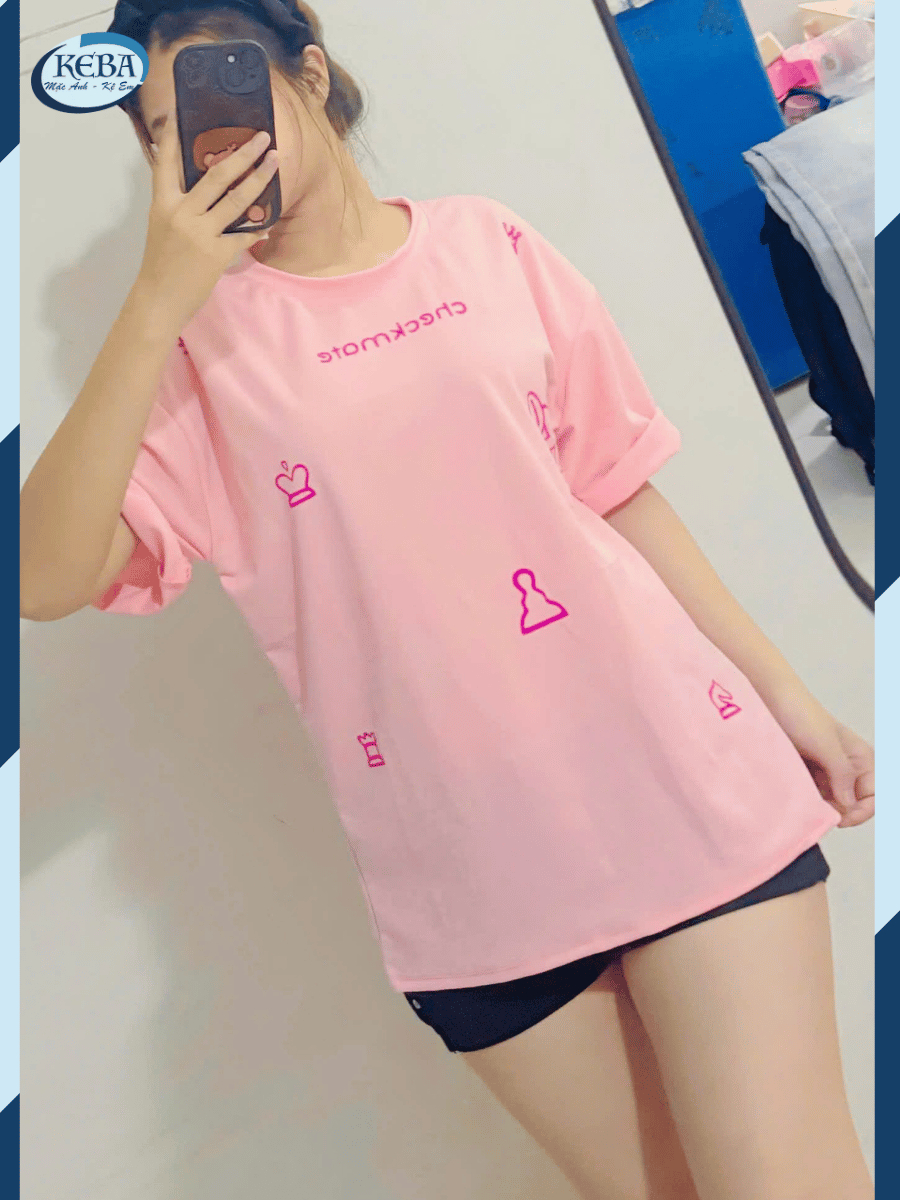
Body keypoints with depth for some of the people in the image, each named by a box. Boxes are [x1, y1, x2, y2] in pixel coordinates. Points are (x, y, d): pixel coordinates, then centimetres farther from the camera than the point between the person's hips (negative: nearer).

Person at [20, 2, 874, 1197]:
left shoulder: (487, 247, 5)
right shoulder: (201, 342, 0)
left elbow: (621, 492, 9)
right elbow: (49, 578, -14)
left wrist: (785, 691, 11)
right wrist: (157, 301, -19)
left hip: (682, 780, 1)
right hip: (474, 874, 0)